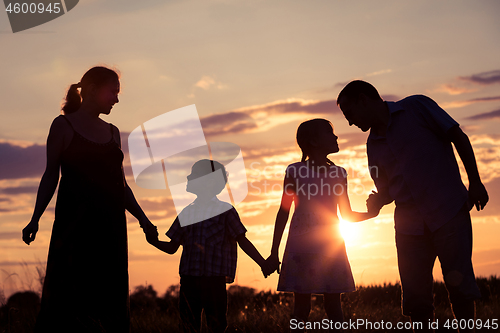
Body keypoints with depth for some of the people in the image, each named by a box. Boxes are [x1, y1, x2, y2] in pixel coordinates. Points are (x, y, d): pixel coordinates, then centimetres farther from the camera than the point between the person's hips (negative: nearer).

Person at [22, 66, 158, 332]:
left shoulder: (112, 132, 18)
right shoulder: (64, 125, 3)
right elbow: (51, 175, 1)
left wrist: (142, 218, 13)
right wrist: (35, 218, -8)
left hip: (110, 225, 6)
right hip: (74, 221, -5)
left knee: (108, 299, 1)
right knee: (68, 294, -11)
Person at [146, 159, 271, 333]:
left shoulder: (224, 211, 2)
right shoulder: (187, 212, 14)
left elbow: (242, 241, 3)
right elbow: (172, 247, 16)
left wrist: (263, 264, -4)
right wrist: (154, 241, -3)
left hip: (214, 279, -4)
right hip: (188, 278, 4)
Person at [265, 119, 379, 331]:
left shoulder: (338, 174, 9)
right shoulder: (295, 172, -1)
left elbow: (347, 215, 15)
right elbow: (284, 212, 3)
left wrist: (371, 213, -5)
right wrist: (274, 253, 1)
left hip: (331, 246, 3)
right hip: (301, 246, -3)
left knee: (333, 304, 1)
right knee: (301, 306, -1)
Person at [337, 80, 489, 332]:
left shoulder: (416, 107, 0)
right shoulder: (373, 145, 15)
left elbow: (459, 138, 0)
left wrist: (475, 182, -5)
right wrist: (375, 203, -1)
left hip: (448, 210, -5)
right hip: (409, 223, 5)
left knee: (458, 284, -9)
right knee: (415, 298, 2)